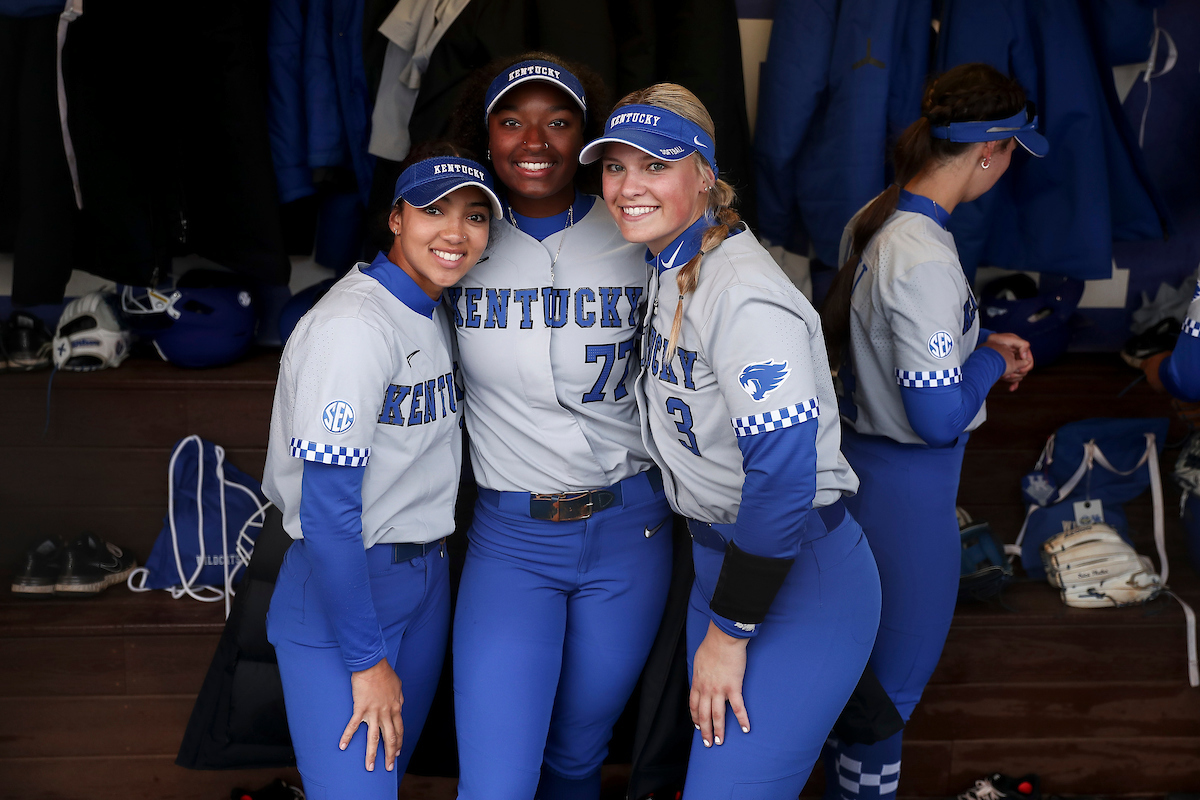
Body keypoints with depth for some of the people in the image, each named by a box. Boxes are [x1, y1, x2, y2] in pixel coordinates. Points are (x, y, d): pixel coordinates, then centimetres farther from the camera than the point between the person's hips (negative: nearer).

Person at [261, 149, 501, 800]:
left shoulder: (435, 314, 8)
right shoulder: (355, 324, -21)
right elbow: (326, 509, -23)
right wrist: (367, 660, -19)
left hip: (426, 575, 9)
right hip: (338, 586, -8)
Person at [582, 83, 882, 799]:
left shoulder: (743, 296, -23)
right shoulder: (669, 269, 7)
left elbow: (783, 476, -27)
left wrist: (728, 633, -18)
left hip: (800, 577, -9)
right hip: (719, 557, 9)